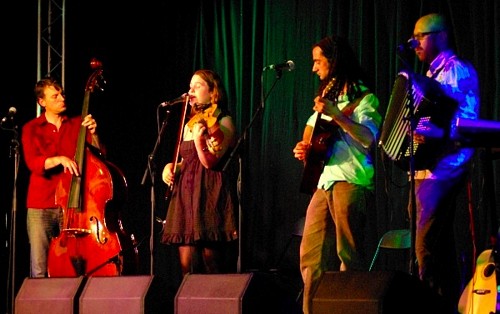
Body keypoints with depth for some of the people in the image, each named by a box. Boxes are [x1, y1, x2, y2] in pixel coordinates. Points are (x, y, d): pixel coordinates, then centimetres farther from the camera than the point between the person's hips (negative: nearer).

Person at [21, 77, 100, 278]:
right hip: (40, 208, -1)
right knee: (40, 270, -2)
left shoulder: (77, 125, 10)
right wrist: (59, 159, -27)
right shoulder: (31, 129, 6)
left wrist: (93, 134, -14)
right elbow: (33, 163, -10)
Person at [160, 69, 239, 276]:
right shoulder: (189, 125, 19)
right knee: (187, 263, -1)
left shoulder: (222, 123, -2)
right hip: (187, 193, 7)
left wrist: (199, 139, -29)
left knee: (211, 262, -10)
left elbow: (211, 161, -13)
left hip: (210, 195, -7)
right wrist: (172, 167, 5)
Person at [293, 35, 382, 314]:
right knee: (310, 255, 4)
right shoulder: (328, 96, 22)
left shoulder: (364, 97, -2)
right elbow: (314, 137, 32)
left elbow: (368, 138, -18)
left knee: (350, 256, -10)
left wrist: (335, 114, -26)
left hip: (350, 182, -8)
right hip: (323, 182, 8)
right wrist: (304, 150, 10)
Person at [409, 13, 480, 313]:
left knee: (427, 247, -16)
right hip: (428, 170, 10)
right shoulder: (433, 74, 23)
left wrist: (440, 134, -32)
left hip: (442, 171, -10)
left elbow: (469, 119, -17)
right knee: (441, 245, 10)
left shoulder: (459, 71, -7)